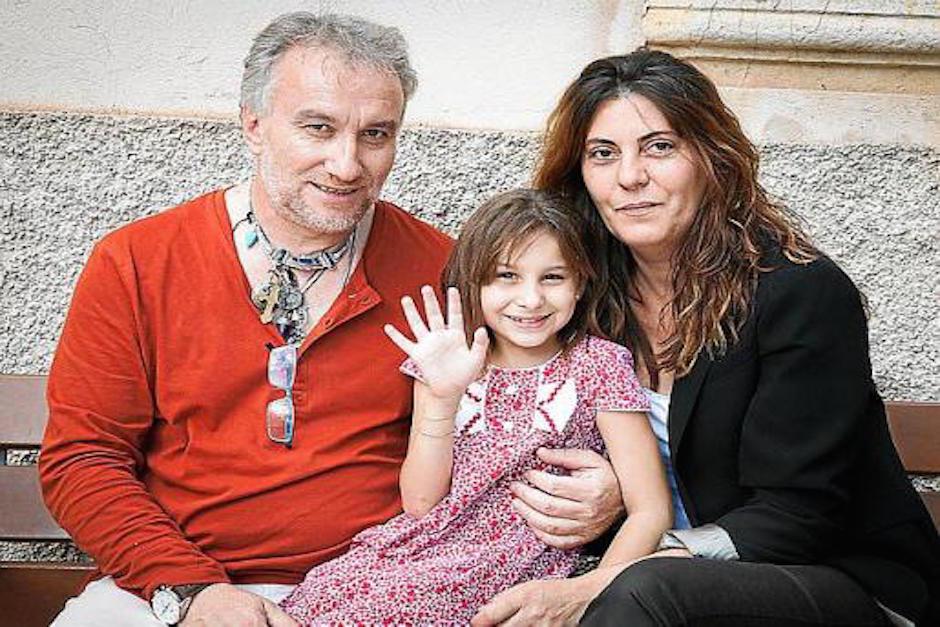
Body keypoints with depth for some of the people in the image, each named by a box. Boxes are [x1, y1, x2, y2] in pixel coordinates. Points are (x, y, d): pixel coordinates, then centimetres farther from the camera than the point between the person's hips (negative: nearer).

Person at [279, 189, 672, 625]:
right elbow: (420, 503, 0)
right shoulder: (450, 362, 8)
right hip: (427, 546, 4)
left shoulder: (597, 365, -1)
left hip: (518, 572, -3)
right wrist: (443, 396, -13)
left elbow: (650, 512, -7)